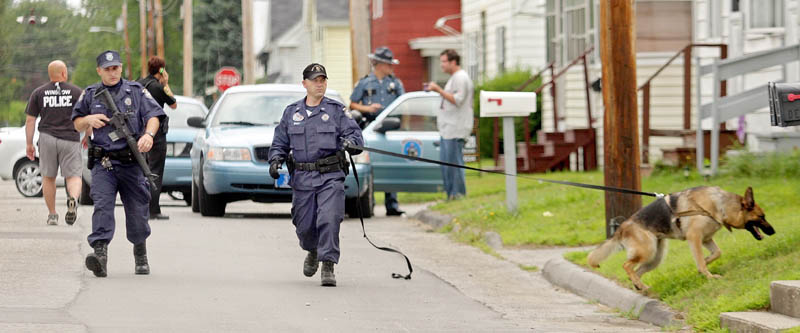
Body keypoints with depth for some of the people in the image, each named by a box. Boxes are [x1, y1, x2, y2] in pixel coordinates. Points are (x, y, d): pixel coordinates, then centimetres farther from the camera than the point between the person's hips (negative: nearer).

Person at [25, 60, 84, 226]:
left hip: (47, 138, 1)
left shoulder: (38, 93, 6)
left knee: (48, 177, 14)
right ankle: (73, 199, -31)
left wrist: (29, 144, 11)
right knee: (74, 175, 0)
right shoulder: (76, 92, 3)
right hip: (70, 139, -1)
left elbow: (30, 120, 5)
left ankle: (52, 214, 16)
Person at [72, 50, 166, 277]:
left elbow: (153, 116, 0)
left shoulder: (136, 91, 7)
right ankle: (100, 253, -31)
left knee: (137, 211, 6)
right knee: (102, 205, -18)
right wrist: (88, 119, -3)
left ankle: (141, 255, 29)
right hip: (103, 163, 0)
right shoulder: (90, 95, 12)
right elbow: (77, 124, 20)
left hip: (131, 163, 0)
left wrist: (148, 134, -21)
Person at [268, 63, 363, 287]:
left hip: (331, 177, -2)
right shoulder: (291, 112, 13)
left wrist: (350, 142, -25)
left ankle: (328, 266, -12)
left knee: (329, 220, -17)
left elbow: (355, 133, -2)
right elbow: (280, 143, 18)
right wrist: (275, 160, -1)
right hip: (302, 178, 3)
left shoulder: (336, 110, 6)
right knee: (304, 225, 6)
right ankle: (313, 252, 38)